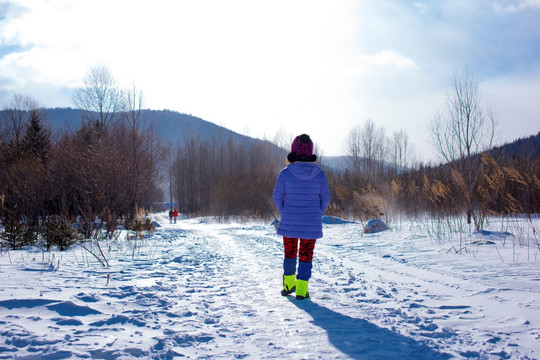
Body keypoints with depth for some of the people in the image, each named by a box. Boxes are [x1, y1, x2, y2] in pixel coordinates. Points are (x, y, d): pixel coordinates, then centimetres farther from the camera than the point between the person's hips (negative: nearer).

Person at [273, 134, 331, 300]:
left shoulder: (285, 173, -10)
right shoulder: (319, 174, -6)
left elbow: (277, 197, -2)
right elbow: (325, 198, 1)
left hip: (289, 222, 0)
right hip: (311, 223, 0)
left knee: (289, 252, 18)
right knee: (306, 255, 11)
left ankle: (288, 285, 26)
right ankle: (301, 290, 10)